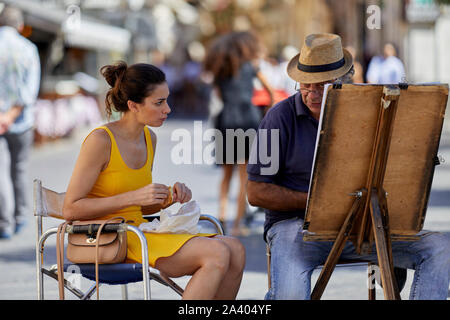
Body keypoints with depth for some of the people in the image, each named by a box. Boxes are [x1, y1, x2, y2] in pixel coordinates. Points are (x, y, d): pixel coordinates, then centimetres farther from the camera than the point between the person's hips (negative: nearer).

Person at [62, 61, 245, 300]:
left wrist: (170, 197, -1)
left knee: (235, 250, -12)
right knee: (217, 255, -23)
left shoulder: (148, 138, 11)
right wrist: (135, 196, -21)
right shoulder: (100, 140, -13)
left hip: (139, 231, 8)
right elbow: (71, 210, -16)